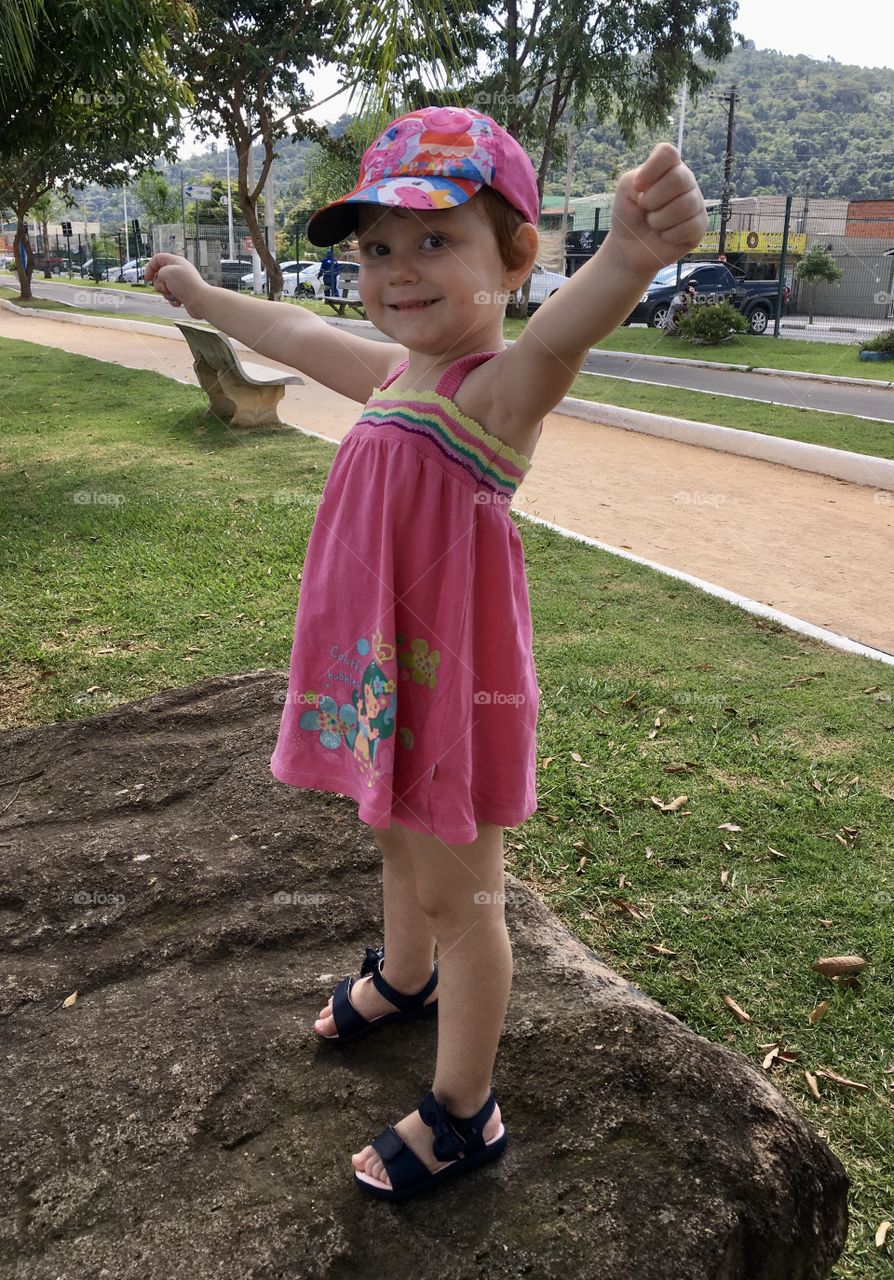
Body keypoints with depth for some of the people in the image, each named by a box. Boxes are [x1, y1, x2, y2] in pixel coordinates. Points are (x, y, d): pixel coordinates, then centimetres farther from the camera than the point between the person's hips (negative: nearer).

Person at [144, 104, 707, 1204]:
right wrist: (201, 296, 40)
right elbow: (296, 333, 24)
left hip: (455, 675, -8)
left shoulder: (496, 385, -21)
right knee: (399, 840, 28)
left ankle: (464, 1113, 27)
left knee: (456, 888, 6)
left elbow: (559, 334, -44)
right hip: (386, 665, 8)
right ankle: (402, 980, 57)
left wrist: (630, 257, -67)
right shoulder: (394, 373, 6)